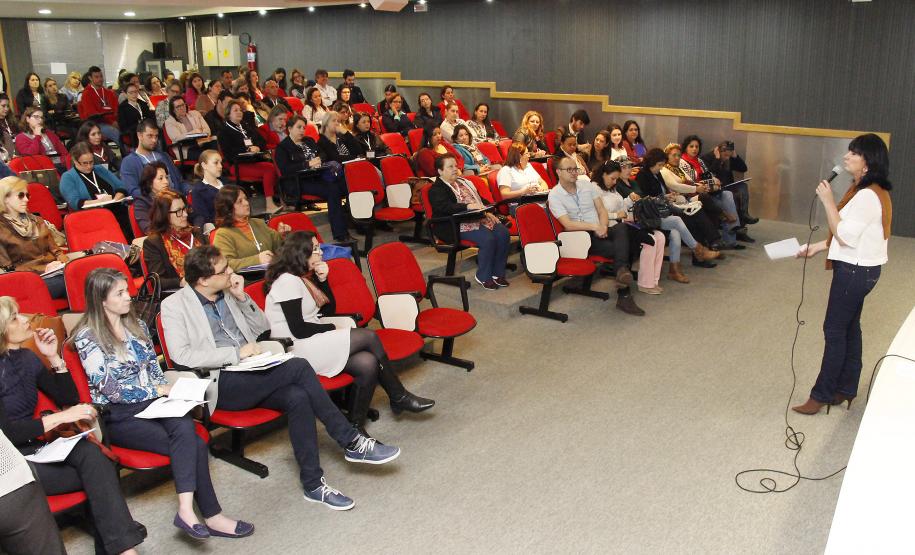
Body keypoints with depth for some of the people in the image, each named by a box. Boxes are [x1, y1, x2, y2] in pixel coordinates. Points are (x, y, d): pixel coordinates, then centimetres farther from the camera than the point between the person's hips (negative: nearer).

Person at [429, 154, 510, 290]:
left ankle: (497, 272, -2)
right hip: (458, 226, -8)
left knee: (503, 233, -14)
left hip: (479, 218, 8)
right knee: (488, 239, -28)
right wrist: (468, 206, -30)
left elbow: (480, 200, 26)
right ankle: (483, 277, -10)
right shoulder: (436, 189, -3)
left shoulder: (463, 182, 23)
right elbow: (444, 207, -21)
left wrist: (487, 212, 8)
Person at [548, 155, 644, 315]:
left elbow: (602, 210, 8)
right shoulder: (554, 196, -5)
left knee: (622, 228, -29)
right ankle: (624, 295, -27)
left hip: (599, 230, 5)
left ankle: (622, 271, -38)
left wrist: (603, 227, -13)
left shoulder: (587, 185, 11)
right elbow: (568, 225, -15)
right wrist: (594, 227, -22)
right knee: (618, 249, -27)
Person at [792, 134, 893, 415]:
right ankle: (845, 391, 25)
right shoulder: (867, 190, 10)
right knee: (849, 329, 15)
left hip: (855, 271, -10)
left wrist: (828, 201, -21)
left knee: (835, 330, -3)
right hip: (857, 268, 10)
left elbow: (845, 235, -24)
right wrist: (817, 247, 10)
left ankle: (822, 395, 7)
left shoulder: (868, 196, -22)